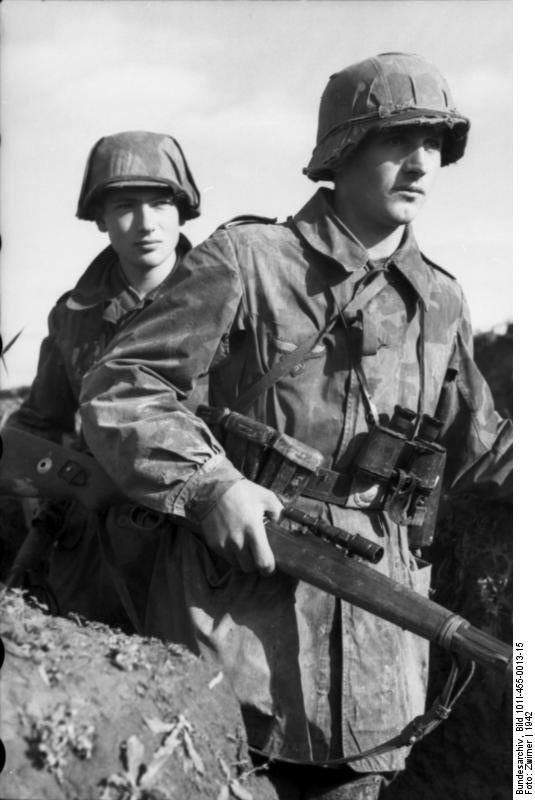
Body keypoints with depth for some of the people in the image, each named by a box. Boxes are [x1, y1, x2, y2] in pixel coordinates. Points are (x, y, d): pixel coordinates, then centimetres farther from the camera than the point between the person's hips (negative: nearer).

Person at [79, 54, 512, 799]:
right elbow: (120, 388, -6)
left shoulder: (440, 302, 10)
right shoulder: (245, 260, -6)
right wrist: (209, 483, -19)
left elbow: (472, 447, 19)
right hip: (235, 601, -4)